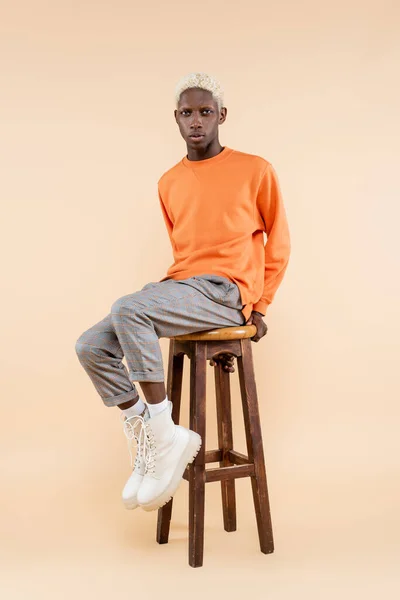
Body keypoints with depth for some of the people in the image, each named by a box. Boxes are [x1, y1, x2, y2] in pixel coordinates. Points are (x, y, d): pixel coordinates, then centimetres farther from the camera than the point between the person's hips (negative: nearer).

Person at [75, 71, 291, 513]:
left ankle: (164, 435, -18)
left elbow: (279, 242, 9)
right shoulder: (169, 183, 15)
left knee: (127, 308, -30)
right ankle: (146, 440, 0)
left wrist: (259, 306, 5)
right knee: (90, 346, -11)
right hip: (180, 287, 6)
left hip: (225, 294, -6)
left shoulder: (255, 171, 1)